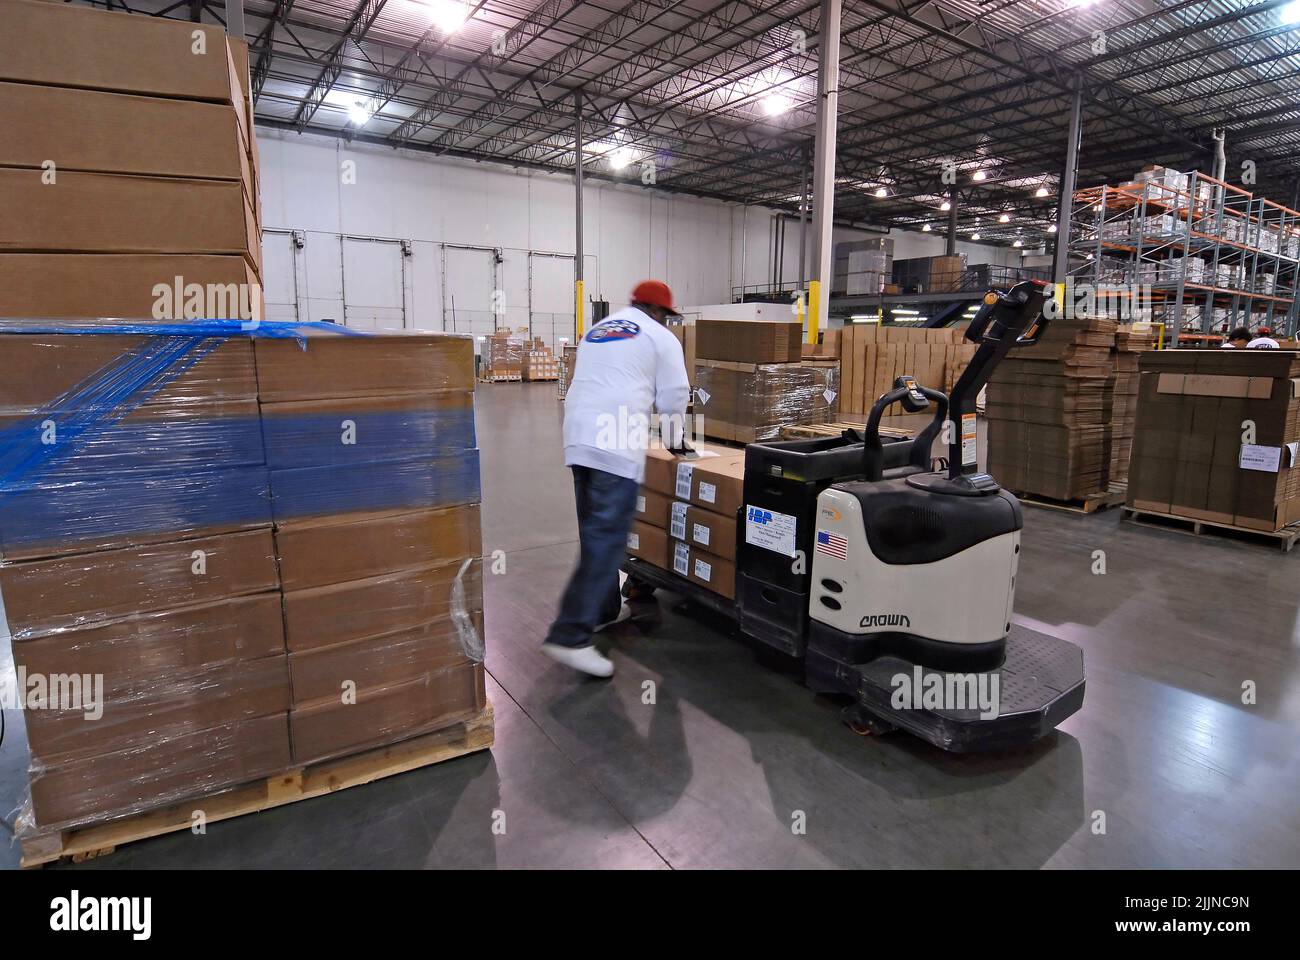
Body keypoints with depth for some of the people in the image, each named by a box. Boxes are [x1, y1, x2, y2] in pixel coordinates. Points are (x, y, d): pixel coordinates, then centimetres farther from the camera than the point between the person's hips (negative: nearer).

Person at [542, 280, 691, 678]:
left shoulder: (594, 332, 26)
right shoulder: (660, 337, 8)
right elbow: (674, 397, 8)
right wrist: (675, 437, 26)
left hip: (578, 438, 7)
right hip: (616, 445, -7)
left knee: (596, 531, 18)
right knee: (606, 538, -9)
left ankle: (603, 609, 30)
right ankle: (570, 636, -14)